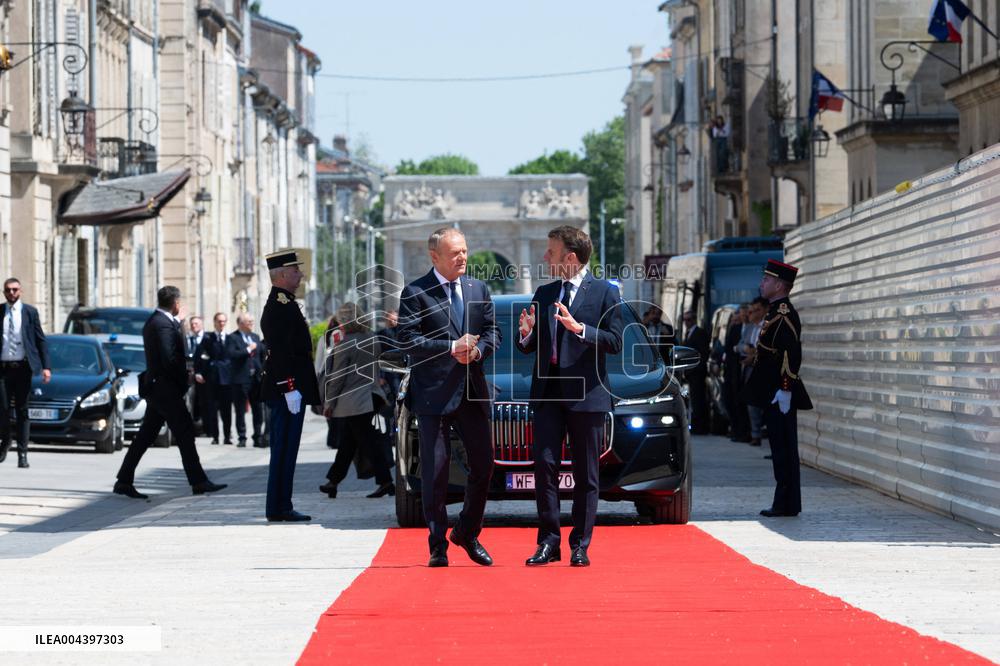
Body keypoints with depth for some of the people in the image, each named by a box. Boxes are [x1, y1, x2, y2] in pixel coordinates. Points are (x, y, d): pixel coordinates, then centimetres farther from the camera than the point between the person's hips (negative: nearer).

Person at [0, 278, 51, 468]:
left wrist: (46, 367, -3)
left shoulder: (30, 312, 5)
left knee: (22, 410, 2)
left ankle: (22, 454, 5)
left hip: (22, 367, 0)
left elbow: (41, 340, 5)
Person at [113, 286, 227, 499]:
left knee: (145, 436, 10)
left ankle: (124, 481, 10)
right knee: (185, 433, -4)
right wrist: (184, 379, -10)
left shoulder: (153, 321, 14)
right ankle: (198, 481, -1)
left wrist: (177, 321, 12)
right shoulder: (163, 324, -17)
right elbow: (169, 359, -22)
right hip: (165, 388, -10)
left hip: (155, 388, 10)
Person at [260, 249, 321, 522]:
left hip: (285, 389, 11)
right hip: (286, 387, -11)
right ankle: (279, 508, -5)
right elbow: (281, 351, -21)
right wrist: (290, 388, -24)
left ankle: (279, 507, 14)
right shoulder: (281, 306, -15)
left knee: (284, 450, 11)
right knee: (284, 449, -7)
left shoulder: (281, 303, 18)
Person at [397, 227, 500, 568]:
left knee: (483, 464, 6)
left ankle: (467, 534, 24)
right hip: (433, 394, -5)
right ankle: (438, 545, 6)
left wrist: (477, 349, -11)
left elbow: (492, 331, 10)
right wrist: (451, 348, -18)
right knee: (435, 471, -1)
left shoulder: (478, 289, 12)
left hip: (473, 391, 5)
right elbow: (408, 339, -12)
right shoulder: (415, 293, -4)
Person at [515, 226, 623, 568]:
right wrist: (527, 333, -5)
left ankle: (580, 546, 7)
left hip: (586, 393, -4)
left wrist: (579, 329, -20)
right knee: (545, 465, -4)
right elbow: (530, 347, 18)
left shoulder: (605, 292, 0)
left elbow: (614, 341, -8)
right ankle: (548, 542, 1)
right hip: (548, 391, 4)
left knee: (585, 473, 2)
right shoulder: (544, 294, 15)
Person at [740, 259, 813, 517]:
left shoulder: (785, 315, -15)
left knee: (784, 447, -6)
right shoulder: (774, 312, 16)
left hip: (780, 396, -10)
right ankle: (784, 503, 15)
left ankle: (787, 504, -4)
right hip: (771, 394, 10)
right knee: (780, 447, 11)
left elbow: (792, 354, -23)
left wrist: (785, 390, -25)